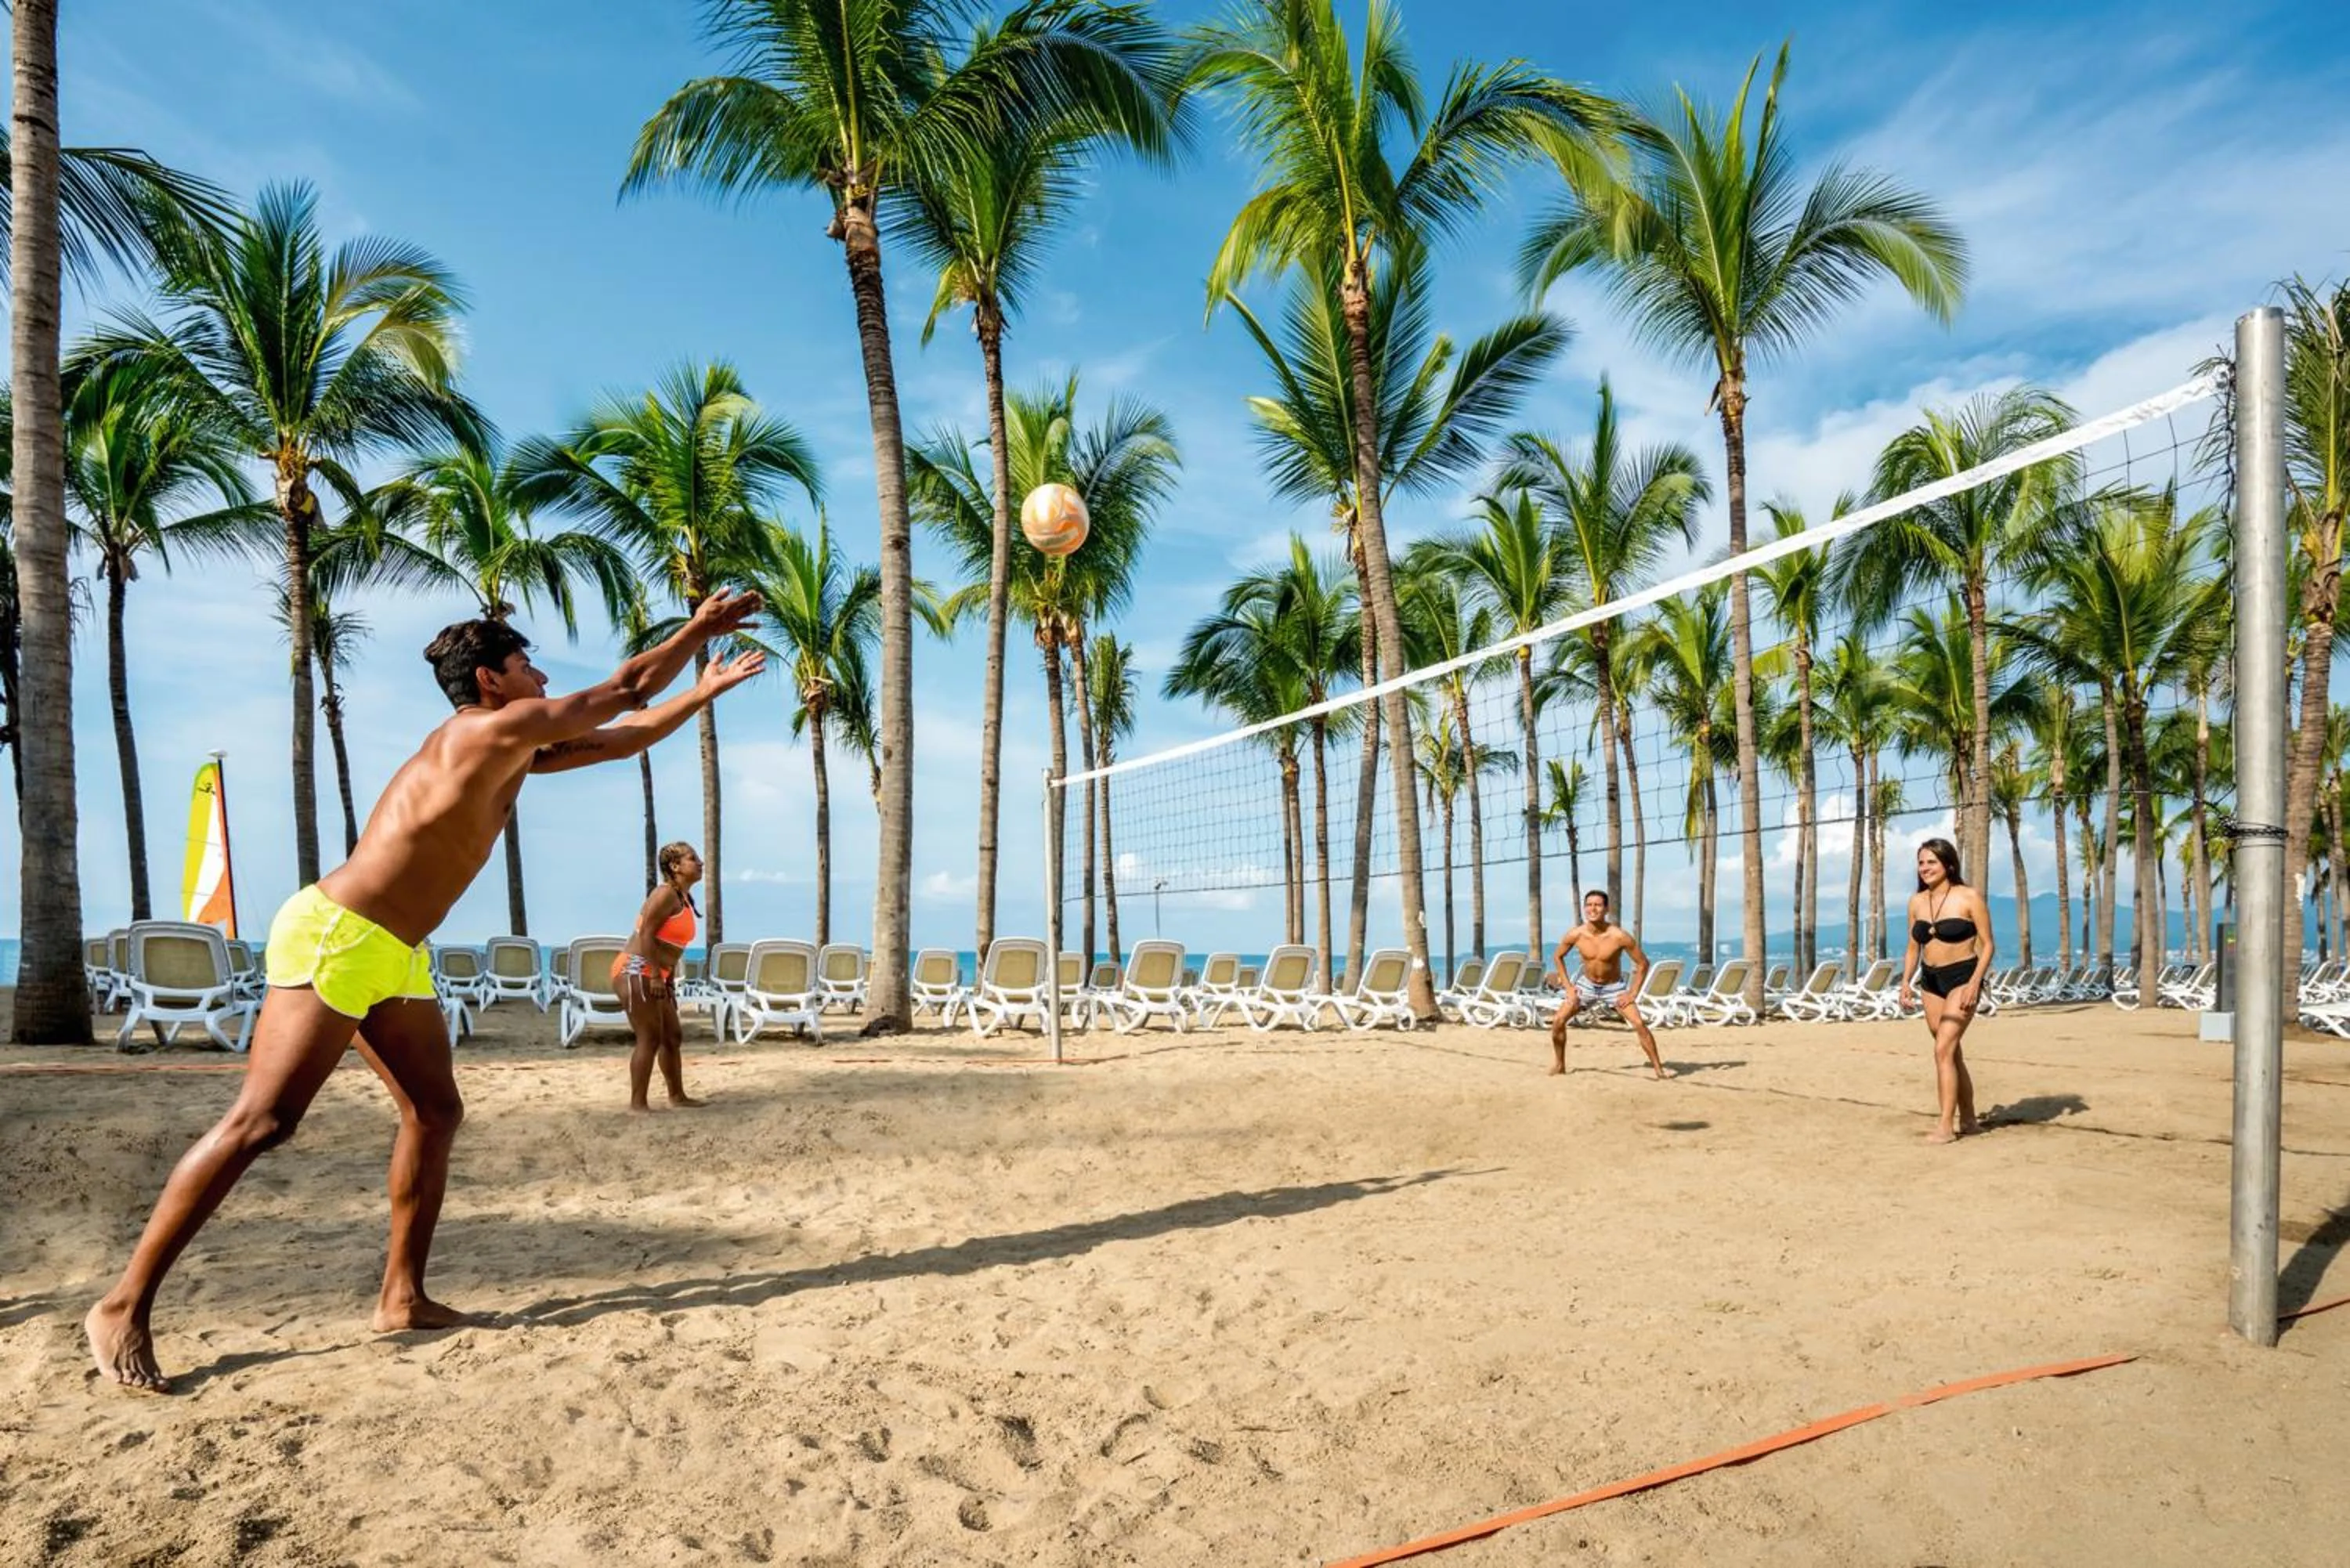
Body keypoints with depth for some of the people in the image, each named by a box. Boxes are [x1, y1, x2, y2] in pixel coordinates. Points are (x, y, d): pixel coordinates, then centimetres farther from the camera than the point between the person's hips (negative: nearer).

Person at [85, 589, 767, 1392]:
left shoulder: (519, 750, 12)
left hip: (394, 955, 10)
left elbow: (625, 737, 20)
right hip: (335, 935, -10)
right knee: (260, 1122, -9)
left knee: (435, 1113, 7)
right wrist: (696, 629, 0)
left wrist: (708, 688, 18)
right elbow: (626, 691, -11)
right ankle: (123, 1306, 1)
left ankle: (402, 1297, 13)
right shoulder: (489, 729, -15)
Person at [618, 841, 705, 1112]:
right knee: (650, 1038, -9)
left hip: (651, 976, 10)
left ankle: (677, 1095, 25)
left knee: (673, 1036, 14)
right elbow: (645, 934, -20)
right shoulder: (666, 894, -13)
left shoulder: (684, 898, 15)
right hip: (635, 971, -10)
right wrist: (656, 975, -23)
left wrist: (670, 982, 17)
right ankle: (637, 1103, -3)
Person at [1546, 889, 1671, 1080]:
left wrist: (1633, 994, -16)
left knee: (1640, 1024, -16)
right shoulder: (1575, 935, -18)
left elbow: (1643, 963, -14)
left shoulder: (1620, 936, -26)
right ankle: (1559, 1065, 13)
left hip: (1614, 987, -2)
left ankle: (1658, 1068, -1)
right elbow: (1558, 957, 1)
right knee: (1558, 1022, -6)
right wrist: (1568, 987, -4)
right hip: (1586, 985, 3)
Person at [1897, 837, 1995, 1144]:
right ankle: (1968, 1120, 25)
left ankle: (1946, 1126, -12)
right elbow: (1914, 948, 13)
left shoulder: (1969, 898, -9)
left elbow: (1987, 945, -8)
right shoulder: (1916, 901, 6)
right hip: (1931, 981, 6)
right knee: (1952, 1053, 13)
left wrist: (1974, 984, -18)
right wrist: (1906, 982, 1)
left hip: (1962, 978, -6)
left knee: (1943, 1049, -15)